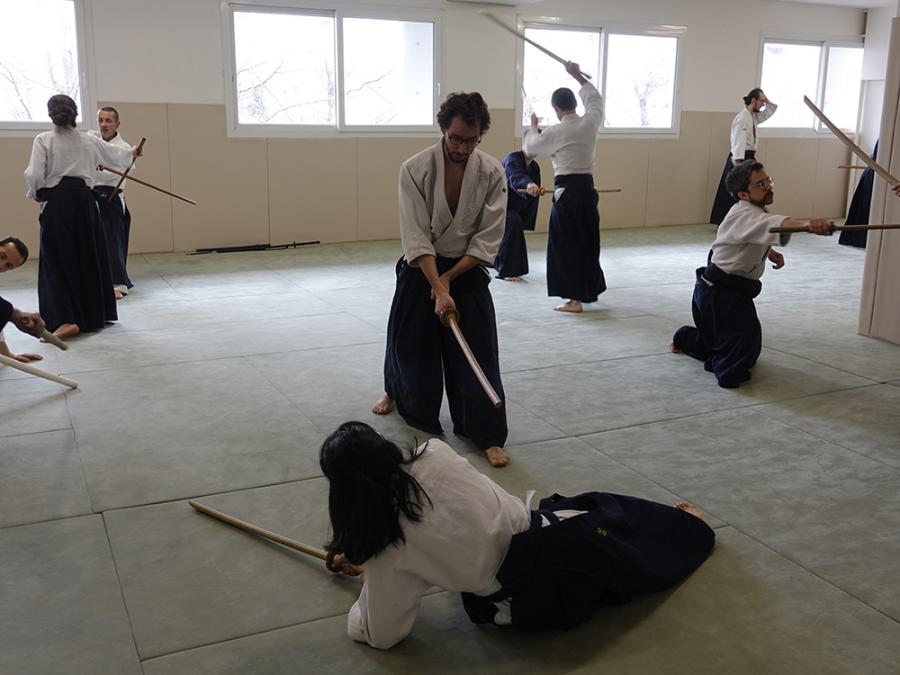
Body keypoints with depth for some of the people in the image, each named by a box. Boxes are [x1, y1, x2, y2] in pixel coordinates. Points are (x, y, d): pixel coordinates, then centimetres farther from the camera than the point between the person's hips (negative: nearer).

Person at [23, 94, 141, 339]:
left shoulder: (43, 140, -4)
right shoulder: (89, 141, 7)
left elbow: (34, 174, -11)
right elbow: (115, 154, 24)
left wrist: (35, 194, 10)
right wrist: (132, 153, 45)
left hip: (56, 202, -4)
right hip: (83, 200, 4)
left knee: (57, 261, 0)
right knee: (89, 258, 14)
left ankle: (66, 320, -11)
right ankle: (95, 315, 25)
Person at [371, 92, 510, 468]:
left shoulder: (492, 173, -12)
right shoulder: (415, 169, -17)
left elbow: (488, 239, -10)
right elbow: (416, 238, -19)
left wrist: (448, 279, -15)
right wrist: (438, 289, -26)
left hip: (467, 269, 0)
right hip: (420, 268, 0)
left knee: (478, 352, -3)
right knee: (408, 342, 14)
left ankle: (488, 436, 6)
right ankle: (396, 392, 47)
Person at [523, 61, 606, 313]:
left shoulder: (556, 132, -13)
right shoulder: (591, 123, 0)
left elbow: (530, 147, 7)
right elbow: (595, 98, 22)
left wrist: (533, 127, 25)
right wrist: (578, 76, 30)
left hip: (567, 191, -6)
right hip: (587, 188, 6)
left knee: (566, 244, 0)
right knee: (587, 240, 18)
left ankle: (574, 298, -2)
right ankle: (589, 289, 31)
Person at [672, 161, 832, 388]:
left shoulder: (754, 213, 6)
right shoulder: (744, 216, -25)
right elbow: (775, 224, -47)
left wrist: (768, 252, 7)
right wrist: (807, 224, -64)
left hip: (736, 290, 10)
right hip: (719, 292, -10)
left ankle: (686, 338, 40)